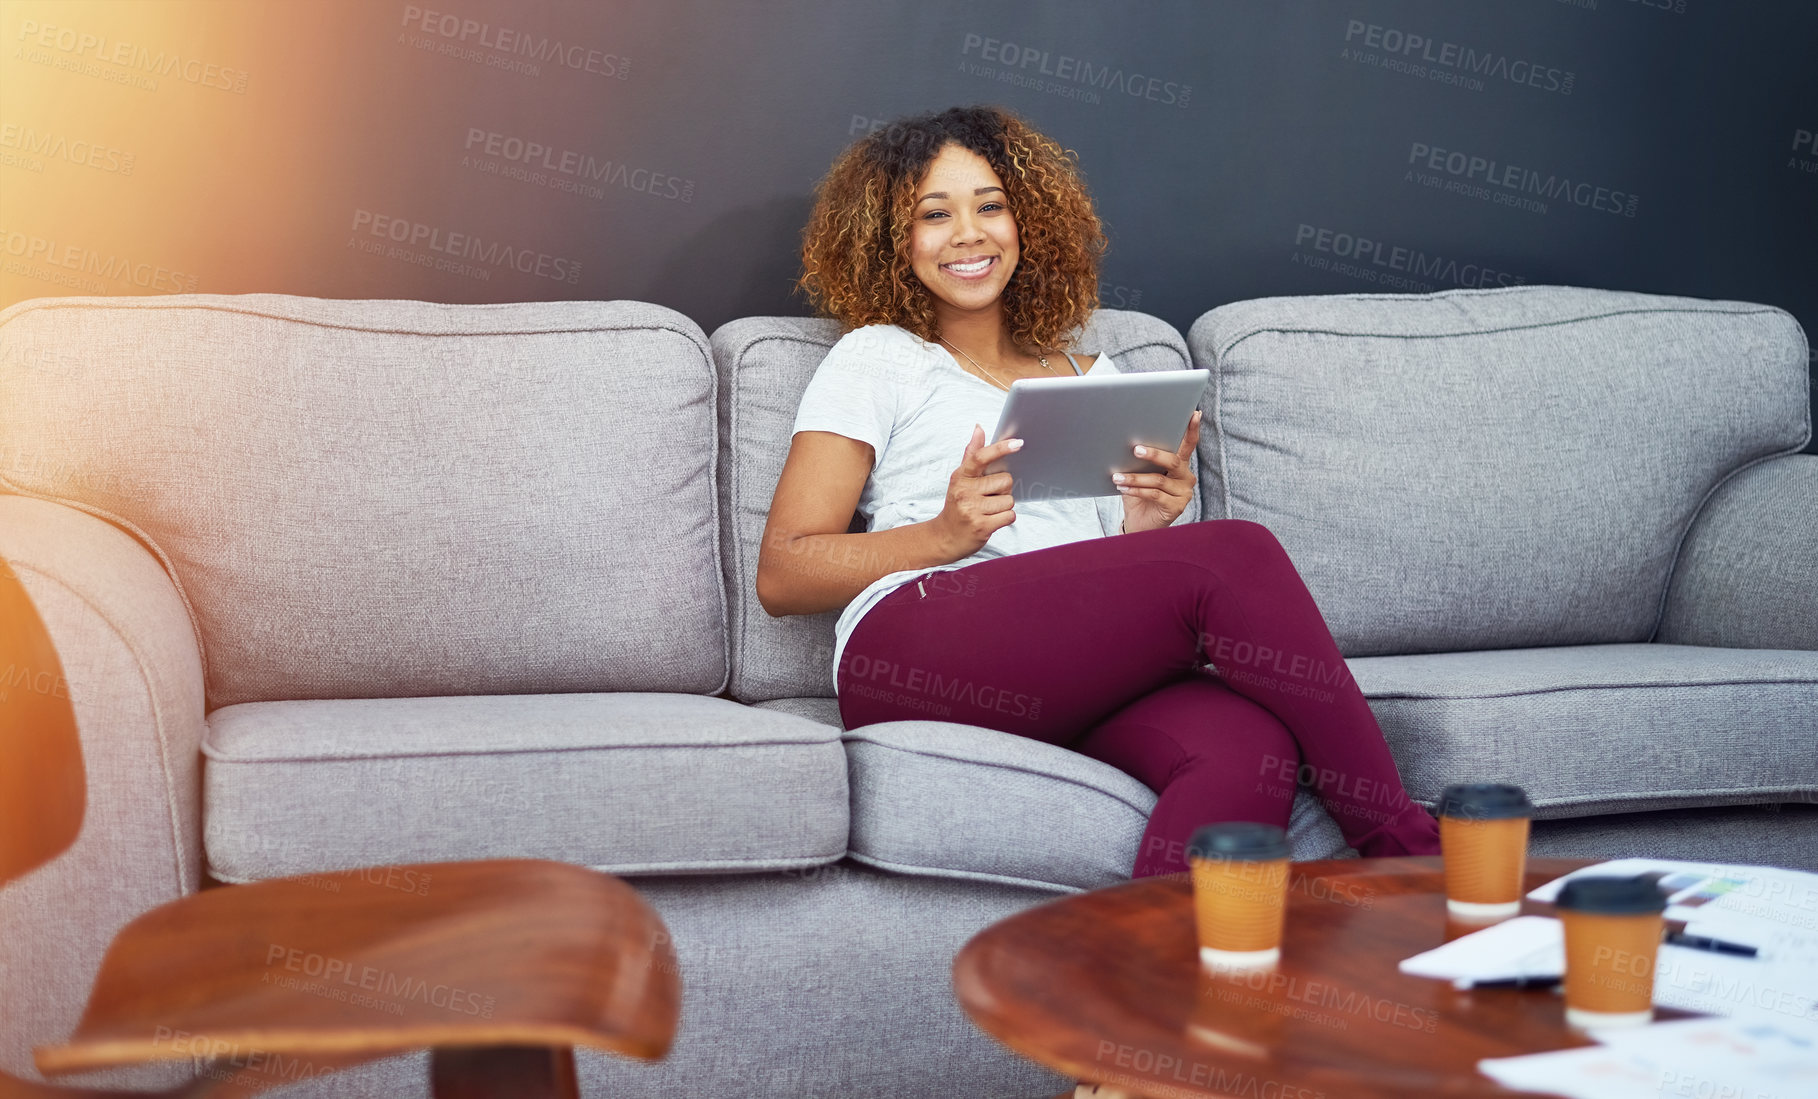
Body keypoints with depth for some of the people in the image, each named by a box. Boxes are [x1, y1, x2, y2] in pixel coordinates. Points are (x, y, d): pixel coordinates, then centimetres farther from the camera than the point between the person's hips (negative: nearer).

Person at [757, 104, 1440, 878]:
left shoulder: (1093, 377, 31)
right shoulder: (877, 358, 17)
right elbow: (781, 576, 7)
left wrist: (1146, 527, 5)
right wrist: (947, 534, -8)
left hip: (1083, 682, 4)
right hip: (914, 652, -4)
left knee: (1252, 748, -33)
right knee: (1236, 554, -25)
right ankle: (1397, 837, -19)